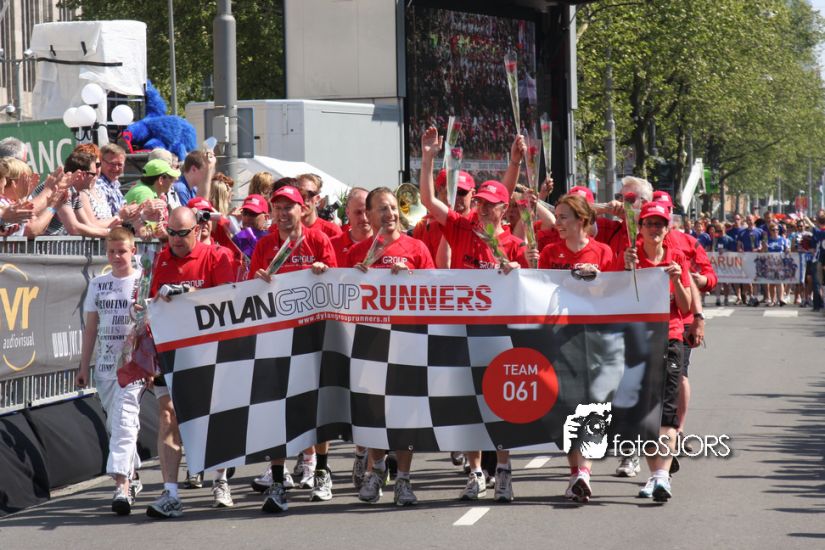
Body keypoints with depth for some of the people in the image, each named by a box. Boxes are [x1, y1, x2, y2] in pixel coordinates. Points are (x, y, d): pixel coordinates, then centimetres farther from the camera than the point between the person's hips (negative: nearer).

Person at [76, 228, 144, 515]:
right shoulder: (98, 284, 11)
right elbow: (91, 328, 15)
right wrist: (83, 367, 13)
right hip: (105, 364, 5)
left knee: (124, 422, -17)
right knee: (114, 424, 12)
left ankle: (122, 486, -24)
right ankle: (132, 476, 29)